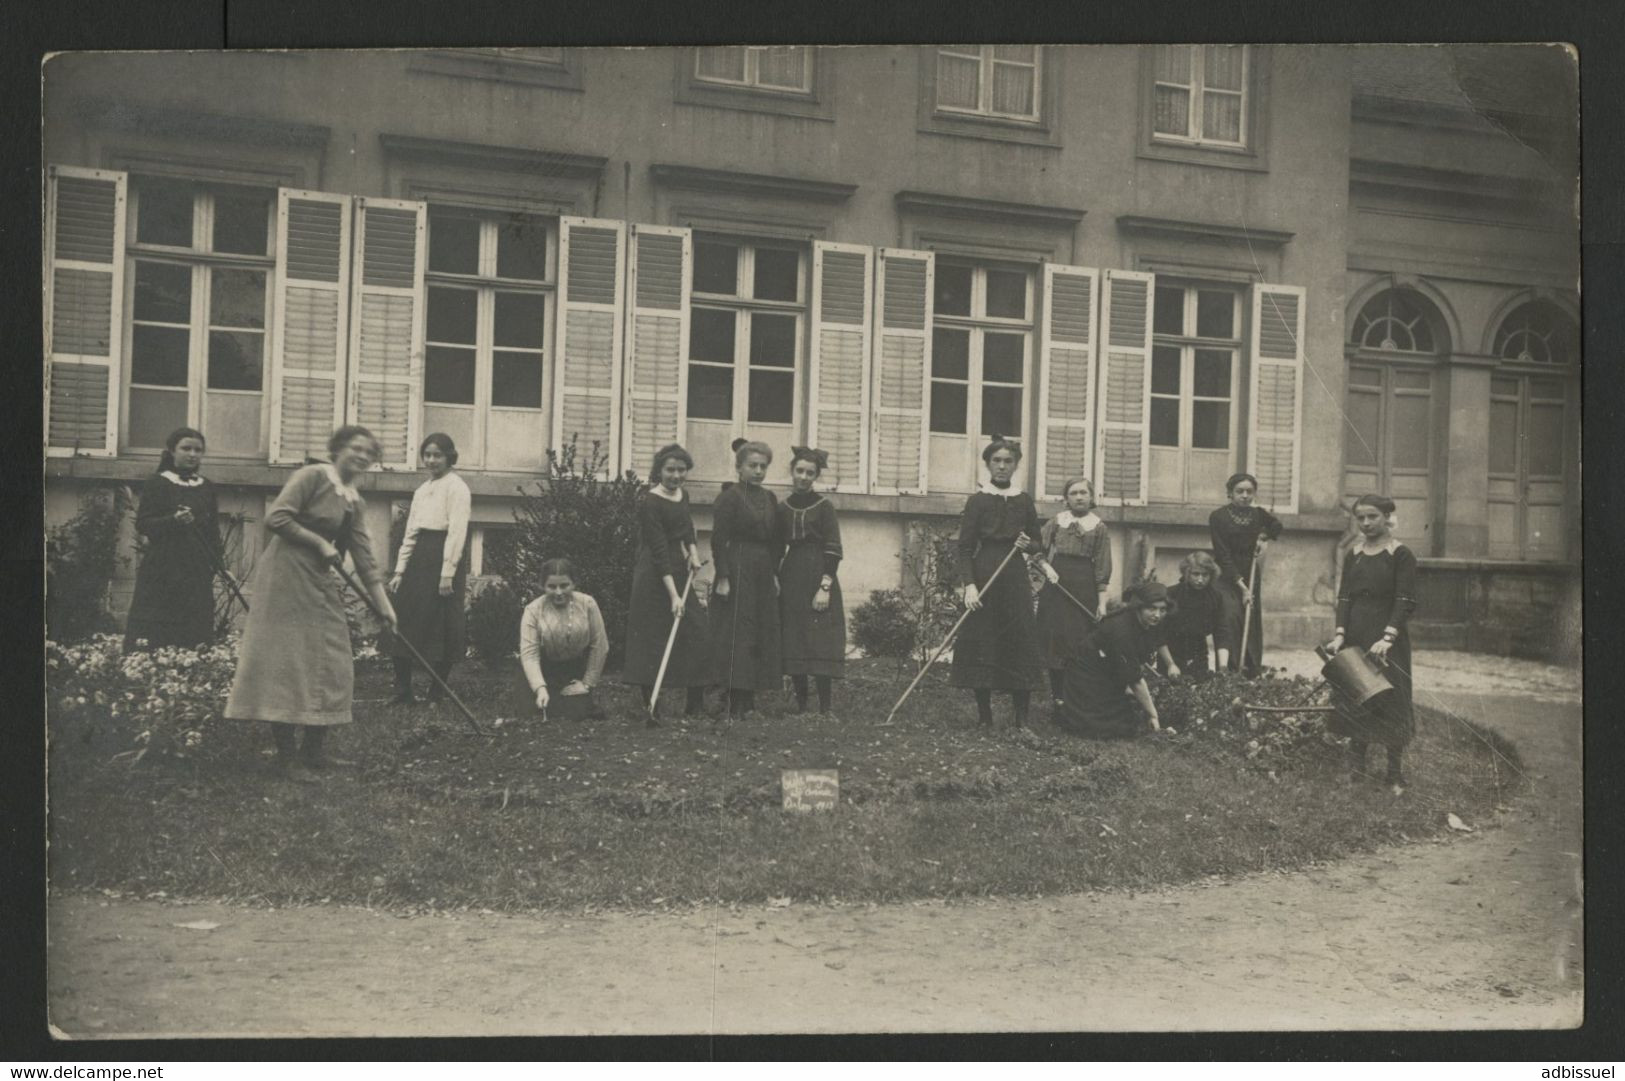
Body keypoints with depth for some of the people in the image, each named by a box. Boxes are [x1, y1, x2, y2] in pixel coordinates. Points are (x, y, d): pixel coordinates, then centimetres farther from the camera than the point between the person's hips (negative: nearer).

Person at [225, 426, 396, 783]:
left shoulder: (354, 502, 14)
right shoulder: (313, 476, -9)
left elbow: (365, 559, 14)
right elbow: (276, 518, -18)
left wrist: (384, 604, 10)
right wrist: (320, 542, -13)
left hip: (320, 583, 9)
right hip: (286, 576, -9)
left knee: (330, 665, 7)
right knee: (287, 662, -6)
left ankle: (313, 750, 18)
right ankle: (285, 756, -1)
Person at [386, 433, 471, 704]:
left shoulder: (456, 487, -4)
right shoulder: (421, 490, 18)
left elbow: (457, 531, -12)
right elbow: (410, 534, 19)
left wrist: (448, 573, -18)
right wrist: (399, 571, 12)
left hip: (442, 558, -7)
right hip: (418, 559, 7)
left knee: (440, 628, -2)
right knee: (404, 623, 3)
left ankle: (436, 694, 7)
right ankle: (402, 692, 9)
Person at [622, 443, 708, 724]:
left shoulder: (682, 494, 8)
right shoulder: (650, 503, -17)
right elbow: (659, 551, -21)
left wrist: (693, 552, 2)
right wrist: (673, 595, -25)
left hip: (679, 571, 8)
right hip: (654, 576, -8)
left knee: (695, 635, 7)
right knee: (652, 638, -5)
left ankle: (696, 705, 17)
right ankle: (650, 708, 1)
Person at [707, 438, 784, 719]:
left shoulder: (769, 499, 13)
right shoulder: (730, 496, -7)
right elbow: (718, 539, -12)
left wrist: (775, 574, 12)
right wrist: (722, 577, -16)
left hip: (763, 572, 8)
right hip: (738, 570, -8)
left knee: (763, 633, 8)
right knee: (736, 634, -6)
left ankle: (749, 700, 16)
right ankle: (734, 705, -3)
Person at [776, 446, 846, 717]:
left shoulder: (824, 507, -2)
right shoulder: (783, 508, 10)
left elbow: (833, 550, -7)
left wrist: (825, 587, -14)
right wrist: (775, 578, 4)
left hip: (818, 576, -4)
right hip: (791, 579, 4)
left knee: (821, 643, -8)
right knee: (792, 644, 3)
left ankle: (825, 709, -6)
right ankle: (800, 707, 11)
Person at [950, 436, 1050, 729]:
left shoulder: (1024, 501, 9)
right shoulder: (977, 501, 0)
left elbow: (1037, 545, 18)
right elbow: (965, 547, -4)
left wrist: (1029, 546, -6)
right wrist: (969, 585, -15)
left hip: (1016, 578, 2)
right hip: (984, 575, -2)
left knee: (1021, 643, -2)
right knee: (981, 643, -2)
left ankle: (1022, 718, 2)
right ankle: (984, 714, 7)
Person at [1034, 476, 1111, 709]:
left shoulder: (1098, 526, 3)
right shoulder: (1056, 521, 7)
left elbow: (1102, 567, 2)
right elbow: (1036, 549, 7)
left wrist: (1102, 601, -2)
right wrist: (1046, 566, -12)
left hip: (1084, 587, -1)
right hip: (1056, 585, 2)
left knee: (1080, 642, -3)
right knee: (1054, 640, 1)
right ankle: (1058, 696, 9)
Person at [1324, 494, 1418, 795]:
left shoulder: (1401, 555, -5)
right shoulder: (1353, 555, 10)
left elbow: (1405, 602, -12)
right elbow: (1344, 597, 6)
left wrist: (1387, 638, -23)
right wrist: (1340, 633, -9)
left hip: (1388, 638, -5)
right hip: (1355, 638, 5)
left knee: (1389, 703, -1)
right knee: (1354, 704, 7)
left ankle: (1394, 775, 7)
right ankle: (1356, 770, 16)